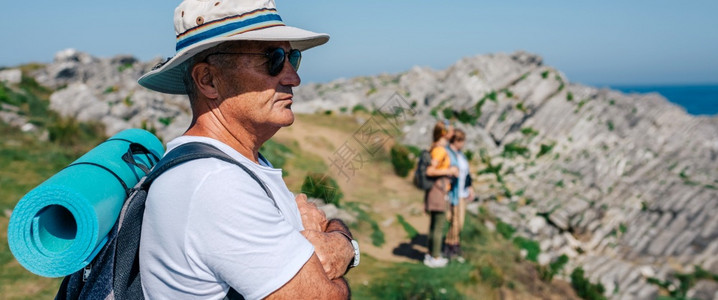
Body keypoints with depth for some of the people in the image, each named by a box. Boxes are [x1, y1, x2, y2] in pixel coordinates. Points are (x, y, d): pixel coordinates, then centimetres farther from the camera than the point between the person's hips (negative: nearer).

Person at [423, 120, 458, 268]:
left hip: (435, 189, 10)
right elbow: (429, 171, -25)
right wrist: (449, 171, -16)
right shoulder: (440, 150, -19)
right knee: (439, 224, -1)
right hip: (438, 190, -10)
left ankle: (431, 254, 25)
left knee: (435, 223, 16)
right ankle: (435, 258, 6)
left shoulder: (435, 147, 11)